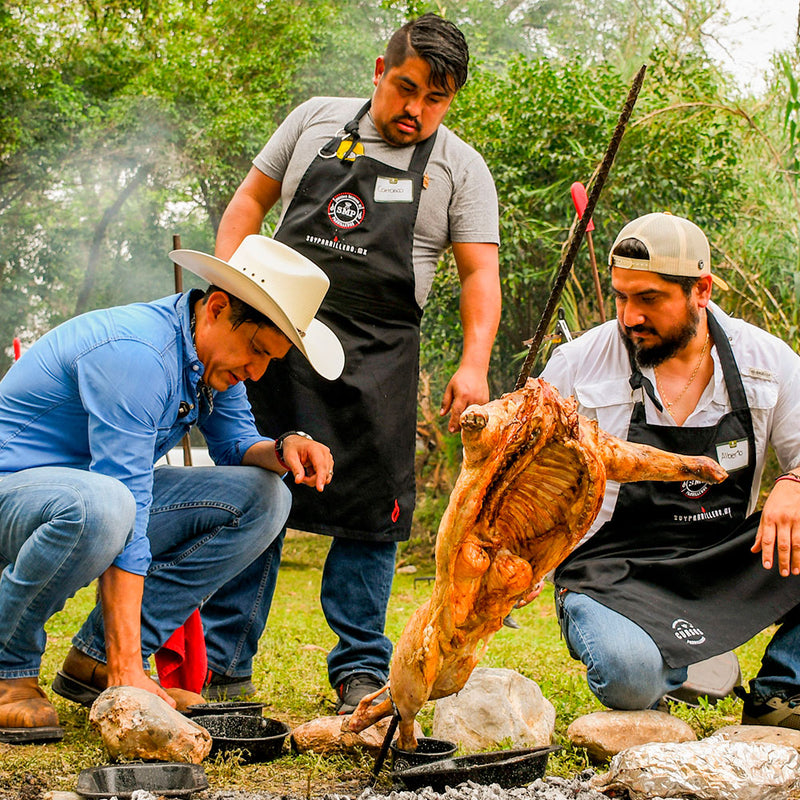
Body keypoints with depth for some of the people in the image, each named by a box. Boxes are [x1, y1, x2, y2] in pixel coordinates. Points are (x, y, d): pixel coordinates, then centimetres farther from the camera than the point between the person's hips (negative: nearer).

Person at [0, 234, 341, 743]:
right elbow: (129, 518, -33)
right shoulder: (137, 353, -29)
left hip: (99, 490, 9)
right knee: (101, 509, -42)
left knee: (263, 497, -4)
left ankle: (96, 659, -4)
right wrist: (127, 670, -35)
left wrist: (283, 449, -14)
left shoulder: (215, 353, -1)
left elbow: (234, 443, 12)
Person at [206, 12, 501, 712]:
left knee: (370, 515, -1)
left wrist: (474, 365, -15)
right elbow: (250, 202, 16)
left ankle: (360, 671, 12)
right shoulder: (316, 120, 12)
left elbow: (480, 273, 0)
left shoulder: (460, 168, 6)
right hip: (277, 334, 1)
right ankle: (222, 665, 7)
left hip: (376, 358, -1)